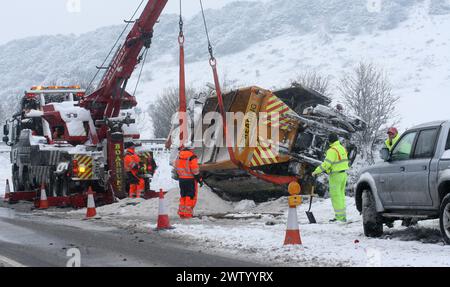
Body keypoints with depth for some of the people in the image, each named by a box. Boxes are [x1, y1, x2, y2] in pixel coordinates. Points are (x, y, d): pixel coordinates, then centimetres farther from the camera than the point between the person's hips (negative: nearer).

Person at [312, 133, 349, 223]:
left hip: (336, 175, -9)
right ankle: (342, 216, 17)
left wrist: (317, 171, -15)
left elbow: (326, 163, -21)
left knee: (335, 195, -5)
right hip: (343, 174, 9)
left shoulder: (332, 150, -16)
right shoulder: (342, 148, 11)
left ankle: (340, 217, -7)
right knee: (341, 194, 14)